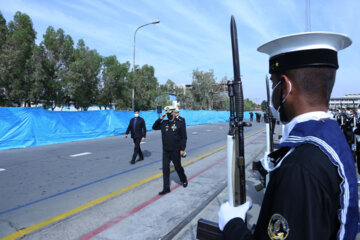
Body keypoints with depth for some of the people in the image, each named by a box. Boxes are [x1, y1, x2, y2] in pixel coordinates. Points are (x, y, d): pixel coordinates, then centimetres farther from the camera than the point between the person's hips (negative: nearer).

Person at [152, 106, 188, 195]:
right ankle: (166, 188, 14)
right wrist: (159, 119, -2)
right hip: (165, 151, 4)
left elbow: (184, 137, -7)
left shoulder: (180, 123, -8)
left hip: (175, 151, -4)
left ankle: (184, 180, 39)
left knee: (178, 167, 11)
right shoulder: (164, 123, 4)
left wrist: (182, 149, -11)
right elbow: (154, 127, 12)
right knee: (165, 169, 5)